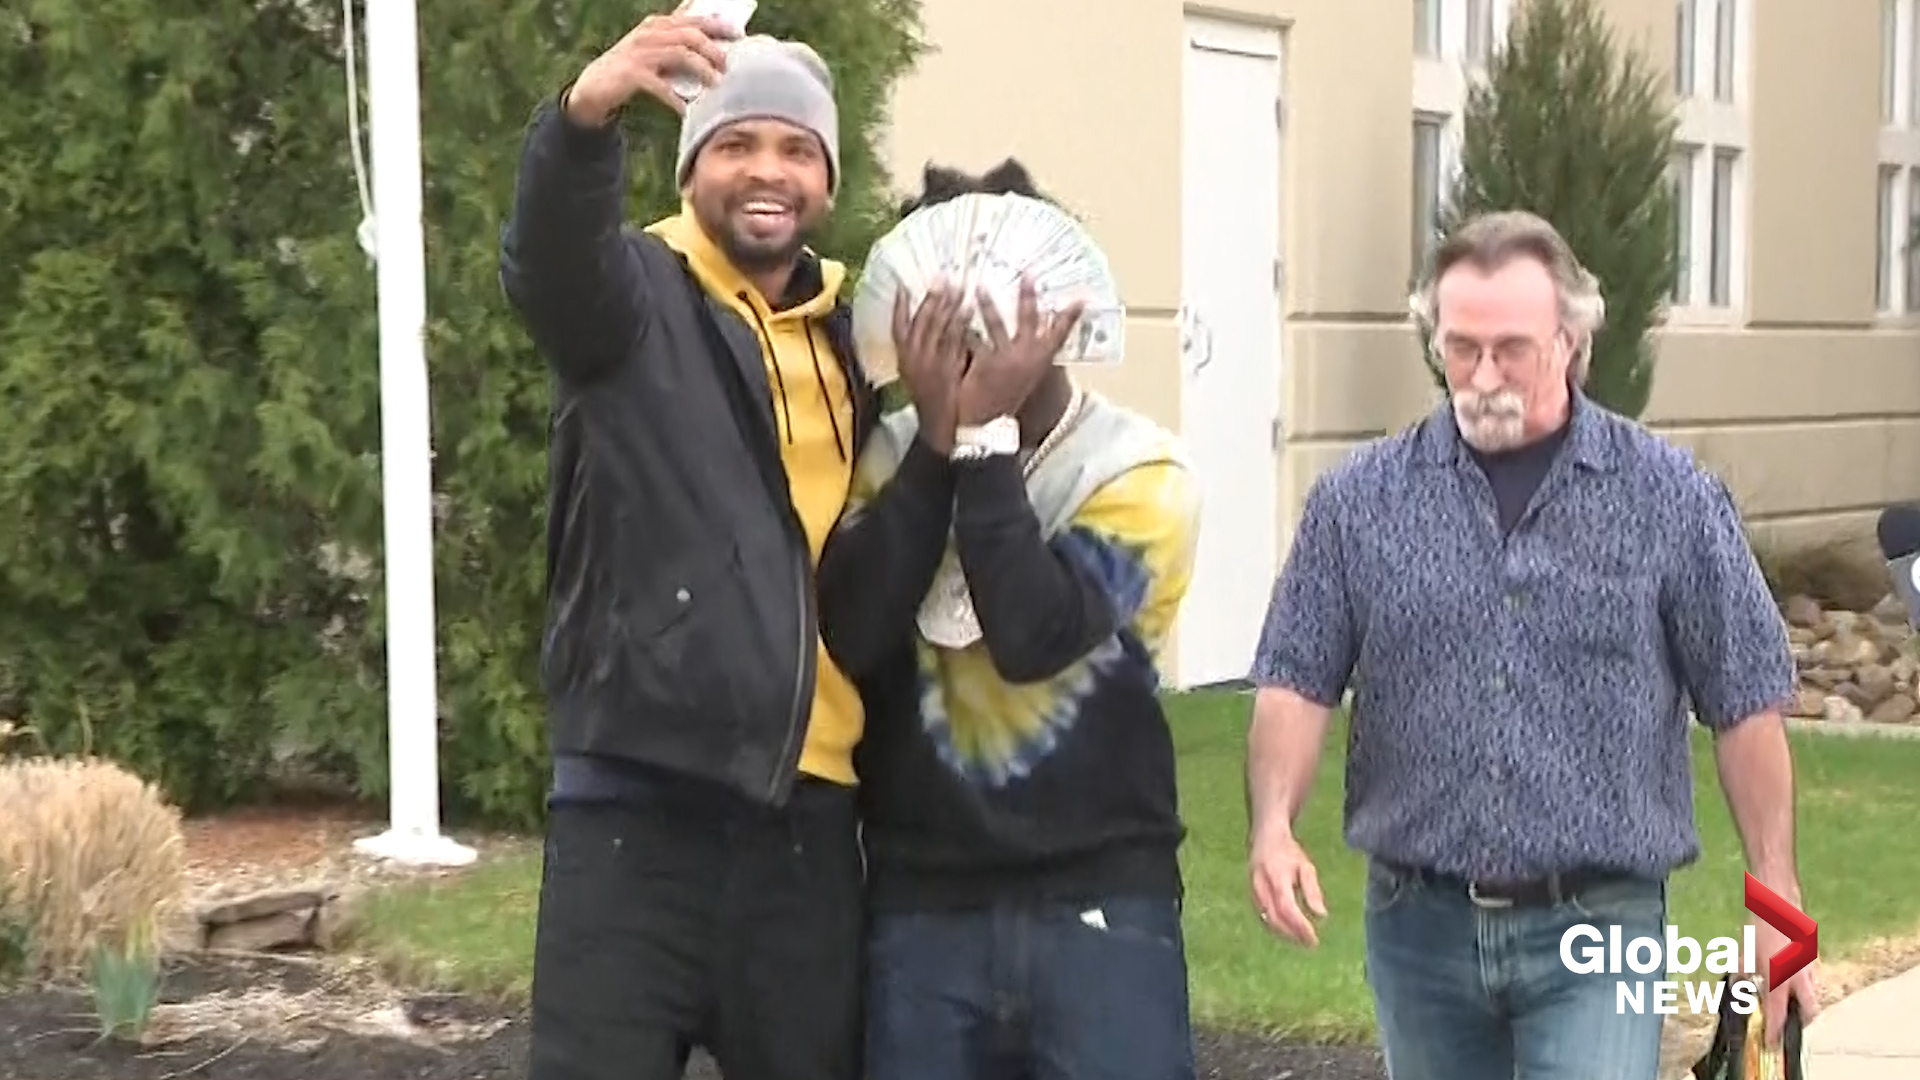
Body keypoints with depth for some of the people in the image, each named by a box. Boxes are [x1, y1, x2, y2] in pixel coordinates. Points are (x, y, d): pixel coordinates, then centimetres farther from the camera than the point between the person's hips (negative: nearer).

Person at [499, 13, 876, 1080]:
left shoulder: (852, 332, 14)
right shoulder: (638, 298, 0)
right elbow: (550, 251, -26)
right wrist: (588, 114, -43)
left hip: (809, 808, 5)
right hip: (643, 799, -5)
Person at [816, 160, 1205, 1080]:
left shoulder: (1137, 470, -5)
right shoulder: (894, 459, 3)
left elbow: (1034, 635, -21)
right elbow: (851, 635, -14)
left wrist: (987, 438, -16)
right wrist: (939, 439, -15)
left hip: (1099, 903, -2)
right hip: (922, 908, 3)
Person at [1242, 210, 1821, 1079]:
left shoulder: (1671, 501, -1)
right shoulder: (1359, 502, 1)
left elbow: (1745, 707, 2)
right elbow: (1297, 683, 0)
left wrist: (1778, 904, 0)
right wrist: (1274, 827, -18)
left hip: (1595, 934, -2)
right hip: (1421, 928, 3)